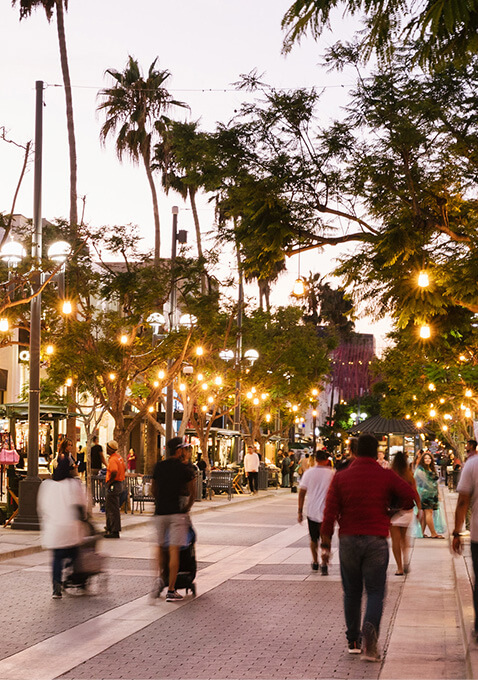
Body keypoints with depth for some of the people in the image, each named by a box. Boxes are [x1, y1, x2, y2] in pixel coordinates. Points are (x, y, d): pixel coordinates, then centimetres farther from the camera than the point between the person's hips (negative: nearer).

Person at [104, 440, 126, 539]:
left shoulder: (113, 460, -19)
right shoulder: (118, 456, 12)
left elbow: (114, 472, -34)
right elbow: (124, 468, 23)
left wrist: (110, 482, -21)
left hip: (113, 485, -10)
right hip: (119, 483, 10)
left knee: (113, 509, -6)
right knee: (109, 507, 20)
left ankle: (115, 531, -4)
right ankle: (109, 529, 29)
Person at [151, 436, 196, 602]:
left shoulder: (159, 466, 5)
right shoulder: (184, 470, -3)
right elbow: (192, 492, 6)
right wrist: (187, 507, 22)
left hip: (160, 512, 3)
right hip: (176, 513, -3)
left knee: (161, 547, 20)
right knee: (174, 551, -3)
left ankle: (161, 576, 0)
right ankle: (171, 591, -3)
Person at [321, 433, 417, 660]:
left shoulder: (341, 477, 1)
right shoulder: (386, 476, -1)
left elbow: (330, 510, -3)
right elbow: (411, 496, -8)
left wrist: (326, 537, 5)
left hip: (348, 539, 2)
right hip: (376, 540, -1)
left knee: (352, 592, 14)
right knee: (375, 591, 3)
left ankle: (353, 640, 17)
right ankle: (370, 627, -22)